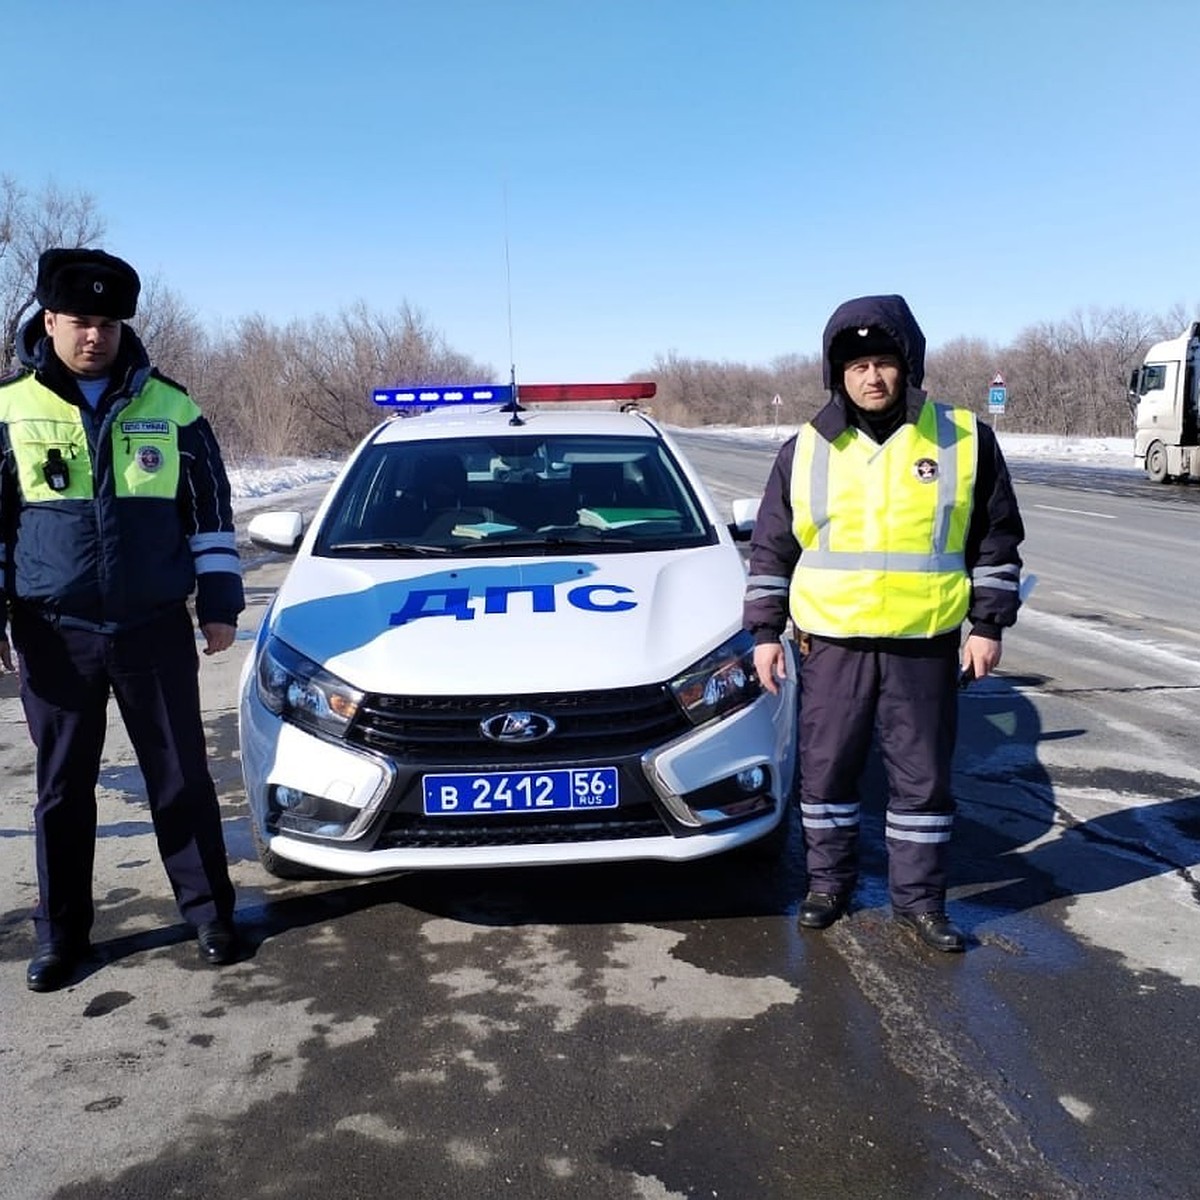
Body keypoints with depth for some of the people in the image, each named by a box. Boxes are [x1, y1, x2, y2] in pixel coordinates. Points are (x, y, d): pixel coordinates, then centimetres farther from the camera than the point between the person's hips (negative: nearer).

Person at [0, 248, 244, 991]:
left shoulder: (170, 407, 1)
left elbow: (211, 510, 6)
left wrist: (219, 602, 2)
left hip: (156, 629, 0)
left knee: (182, 778, 7)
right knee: (63, 788, 10)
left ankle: (210, 912, 22)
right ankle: (63, 933, 25)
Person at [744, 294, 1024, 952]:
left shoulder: (965, 439, 0)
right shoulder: (805, 450, 2)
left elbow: (997, 539, 6)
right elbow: (770, 549, 7)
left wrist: (988, 624, 1)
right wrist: (764, 631, 3)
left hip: (927, 646, 0)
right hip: (833, 644, 1)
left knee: (923, 776, 9)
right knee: (825, 770, 9)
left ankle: (919, 898, 26)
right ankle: (829, 881, 29)